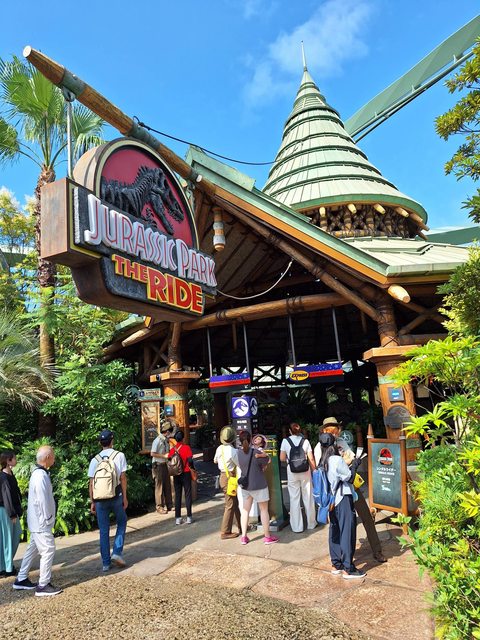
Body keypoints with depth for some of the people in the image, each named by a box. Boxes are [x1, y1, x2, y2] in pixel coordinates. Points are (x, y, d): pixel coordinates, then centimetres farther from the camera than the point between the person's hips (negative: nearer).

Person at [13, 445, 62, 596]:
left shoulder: (38, 473, 7)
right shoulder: (41, 476, -25)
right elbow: (43, 500, -24)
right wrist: (48, 519, -14)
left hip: (36, 521, 10)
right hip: (41, 522, -10)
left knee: (33, 549, 19)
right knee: (48, 550, -2)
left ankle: (21, 580, 30)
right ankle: (43, 585, 6)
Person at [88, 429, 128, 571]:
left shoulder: (95, 460, 2)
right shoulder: (119, 455, -5)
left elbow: (91, 483, 1)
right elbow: (123, 477, -6)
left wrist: (92, 502, 8)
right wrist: (124, 497, 0)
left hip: (100, 498, 2)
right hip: (116, 496, -2)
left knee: (104, 530, 12)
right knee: (121, 523, 20)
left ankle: (106, 562, 18)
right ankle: (117, 553, 8)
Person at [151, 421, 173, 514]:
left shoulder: (166, 440, 7)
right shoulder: (157, 441, -17)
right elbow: (152, 454, -19)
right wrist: (164, 456, -20)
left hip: (165, 464, 8)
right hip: (158, 465, -8)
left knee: (167, 486, 14)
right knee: (159, 486, 1)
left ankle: (169, 505, 26)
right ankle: (159, 507, 11)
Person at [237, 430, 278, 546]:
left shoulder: (238, 452, -8)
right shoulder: (255, 453, -21)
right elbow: (268, 460, -9)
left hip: (244, 485, 5)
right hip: (258, 485, -4)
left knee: (245, 510, 15)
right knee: (264, 510, 10)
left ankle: (244, 537, 21)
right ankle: (267, 537, 20)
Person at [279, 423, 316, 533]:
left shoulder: (285, 441, -5)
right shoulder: (305, 441, -3)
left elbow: (282, 458, -3)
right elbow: (311, 459, -3)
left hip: (292, 472, -1)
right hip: (305, 471, 1)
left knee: (294, 499, 7)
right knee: (308, 497, 14)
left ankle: (297, 527, 12)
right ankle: (311, 523, 26)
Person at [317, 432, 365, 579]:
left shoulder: (322, 462, 4)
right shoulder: (337, 460, -19)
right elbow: (349, 478, -10)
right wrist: (354, 464, 2)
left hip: (331, 500, 8)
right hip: (343, 500, -8)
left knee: (335, 532, 15)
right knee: (347, 532, 1)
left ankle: (336, 564, 24)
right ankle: (348, 569, 7)